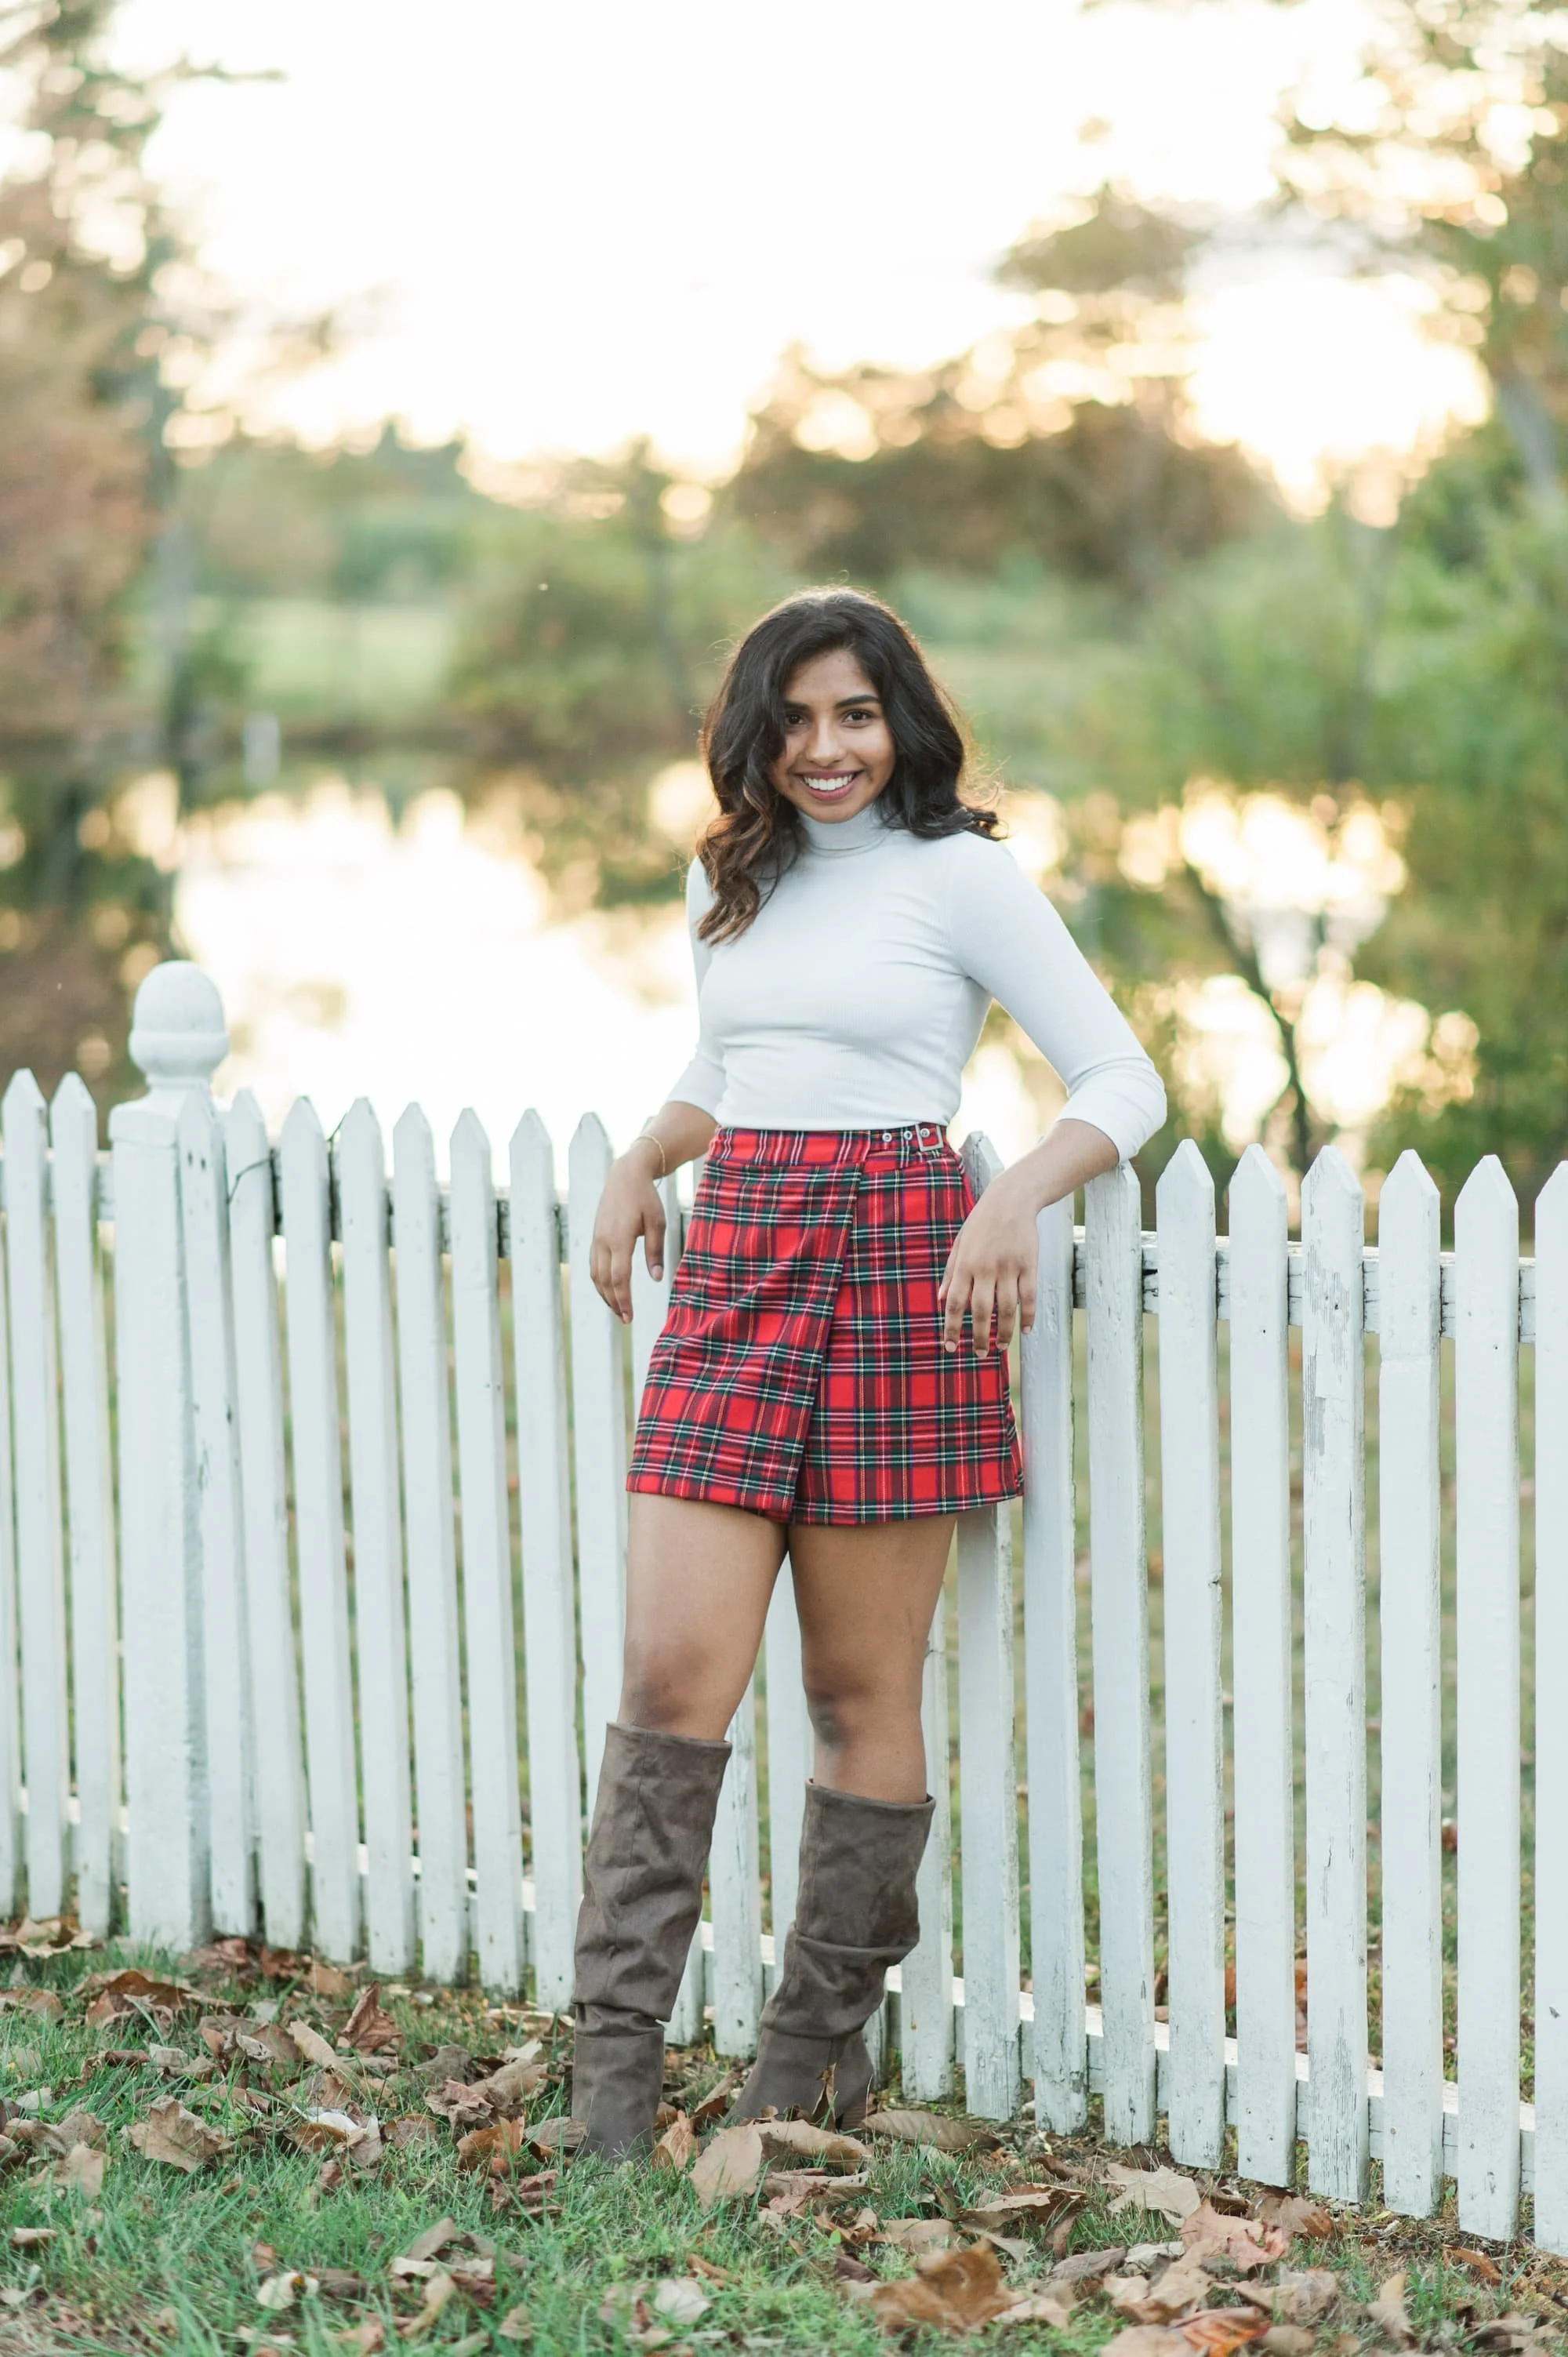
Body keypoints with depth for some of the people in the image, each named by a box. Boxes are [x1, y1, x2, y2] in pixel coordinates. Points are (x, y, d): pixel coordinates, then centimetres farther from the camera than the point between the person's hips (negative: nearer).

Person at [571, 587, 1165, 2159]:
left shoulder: (961, 874, -1)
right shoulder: (731, 877, 15)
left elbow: (1124, 1085, -3)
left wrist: (1016, 1197, -20)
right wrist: (640, 1163, 13)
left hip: (897, 1267, -4)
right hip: (733, 1267, 4)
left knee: (862, 1691, 2)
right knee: (673, 1667, -7)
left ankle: (813, 2061, 16)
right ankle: (612, 2070, -2)